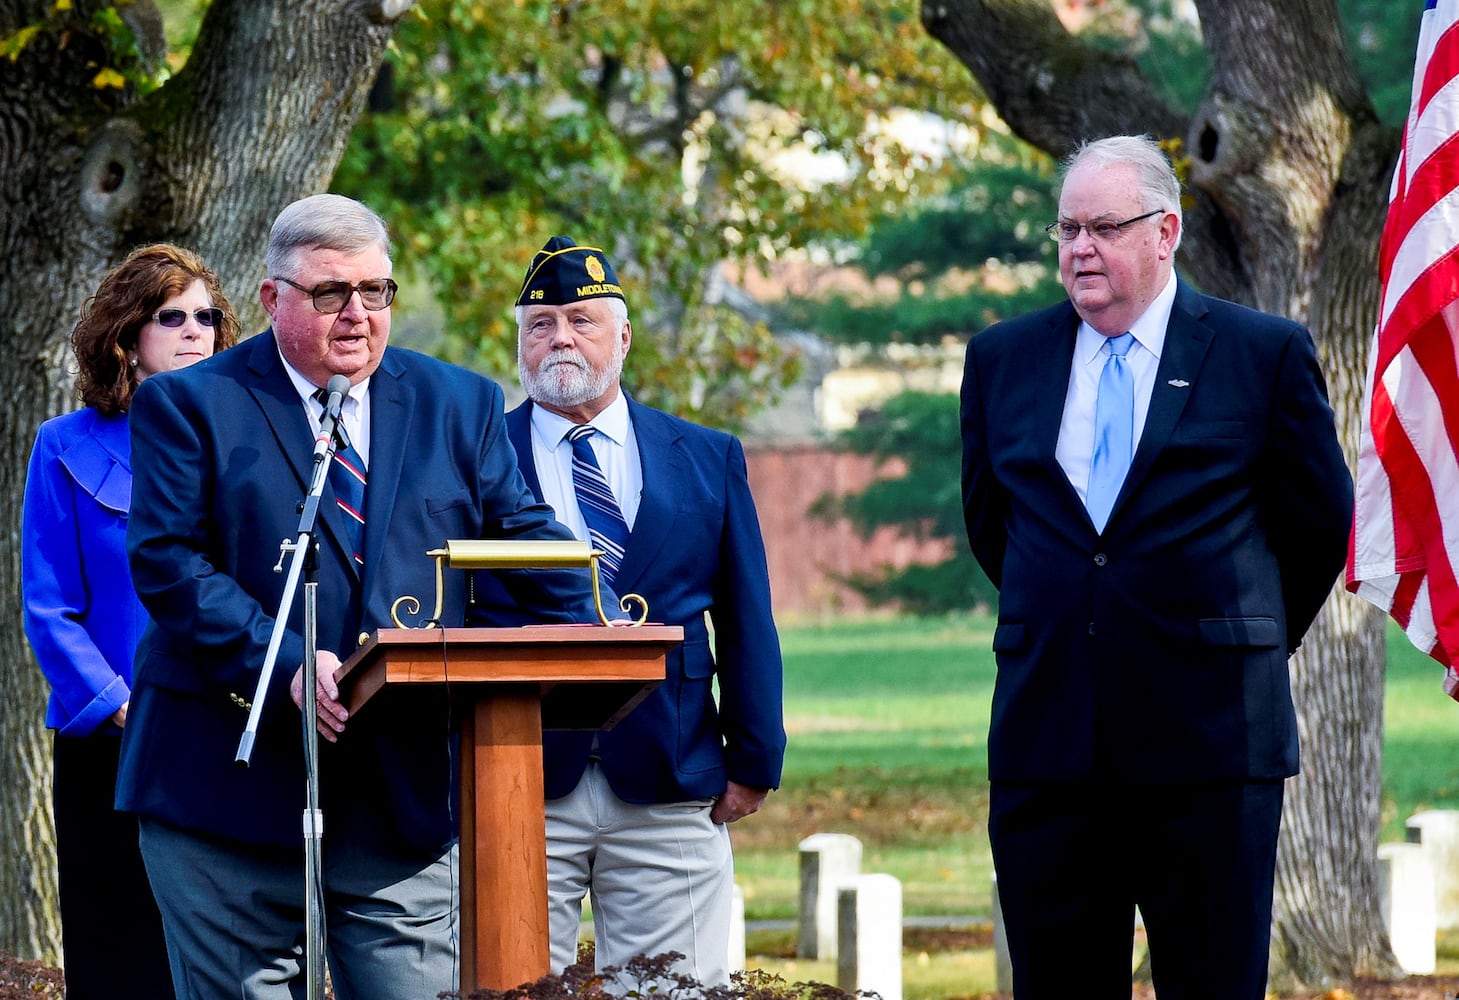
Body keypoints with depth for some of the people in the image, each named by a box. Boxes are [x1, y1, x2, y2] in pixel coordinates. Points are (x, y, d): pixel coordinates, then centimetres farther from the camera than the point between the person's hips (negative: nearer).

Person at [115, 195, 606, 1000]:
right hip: (235, 783, -2)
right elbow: (167, 563, -7)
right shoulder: (188, 405, 3)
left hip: (408, 791, 2)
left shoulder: (459, 405, 14)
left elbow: (524, 535, 8)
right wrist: (283, 663, -20)